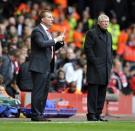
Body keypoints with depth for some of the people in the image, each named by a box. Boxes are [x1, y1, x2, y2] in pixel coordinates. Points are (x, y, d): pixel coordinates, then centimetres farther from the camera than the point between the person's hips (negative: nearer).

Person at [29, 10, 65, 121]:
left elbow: (52, 48, 24)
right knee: (38, 91, -8)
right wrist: (56, 39, -17)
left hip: (47, 67, 10)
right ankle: (35, 115, -5)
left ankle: (40, 114, 16)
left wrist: (60, 41, 8)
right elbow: (42, 43, -26)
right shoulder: (37, 31, -10)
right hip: (39, 66, -10)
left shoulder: (47, 32, 19)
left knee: (44, 91, 11)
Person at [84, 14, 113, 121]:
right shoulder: (91, 33, -2)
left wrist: (110, 64, 11)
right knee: (93, 92, -6)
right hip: (95, 68, -7)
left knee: (102, 93, 6)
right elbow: (88, 49, -8)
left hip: (106, 69, 7)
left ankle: (98, 114, 10)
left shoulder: (108, 35, 20)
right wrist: (95, 62, -13)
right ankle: (91, 114, -4)